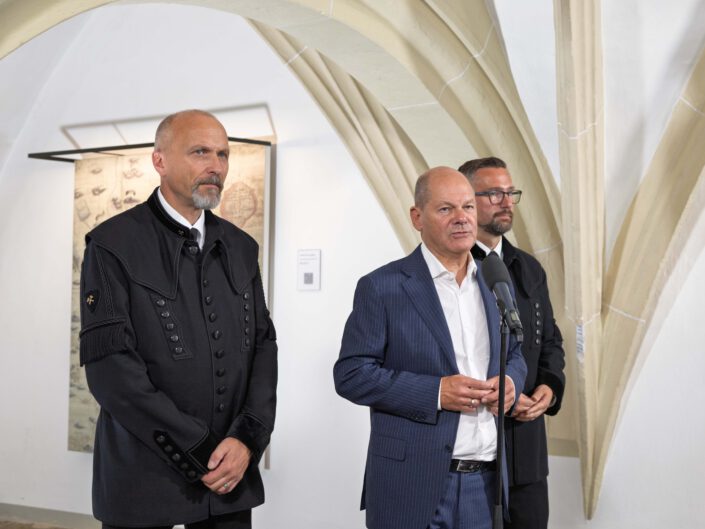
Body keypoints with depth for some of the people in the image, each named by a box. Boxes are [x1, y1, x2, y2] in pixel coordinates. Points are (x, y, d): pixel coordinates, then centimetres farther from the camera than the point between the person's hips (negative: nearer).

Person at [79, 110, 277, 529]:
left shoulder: (242, 248, 7)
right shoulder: (112, 244, -8)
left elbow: (263, 345, 5)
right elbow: (110, 365, -15)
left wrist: (248, 439, -10)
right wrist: (197, 451, -14)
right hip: (145, 475, -4)